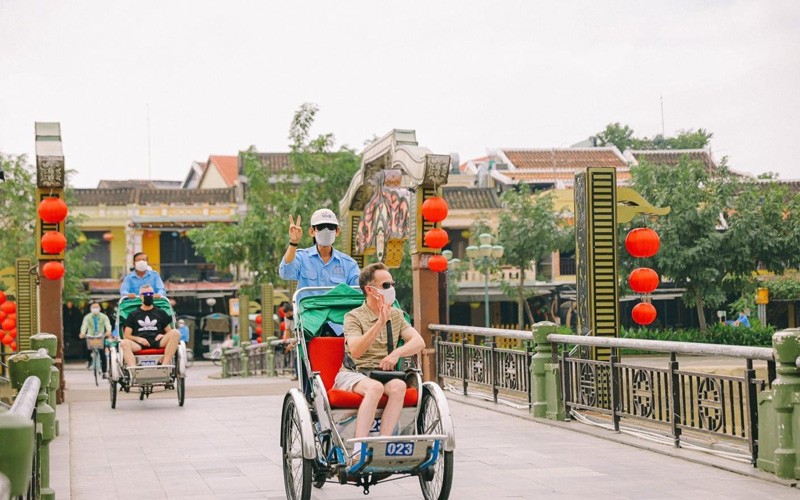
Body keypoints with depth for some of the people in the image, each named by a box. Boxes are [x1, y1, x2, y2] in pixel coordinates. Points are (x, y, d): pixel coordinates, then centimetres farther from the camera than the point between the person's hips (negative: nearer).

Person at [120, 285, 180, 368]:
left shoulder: (160, 313, 24)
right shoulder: (133, 315, 21)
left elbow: (169, 332, 20)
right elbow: (126, 335, 13)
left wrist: (164, 336, -3)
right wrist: (138, 339, -7)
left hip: (157, 342, 1)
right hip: (139, 344, -1)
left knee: (175, 333, -27)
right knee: (125, 343, -34)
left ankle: (164, 364, -37)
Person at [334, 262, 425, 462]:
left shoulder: (396, 315, 14)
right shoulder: (354, 317, -3)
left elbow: (418, 342, 4)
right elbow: (355, 351, -19)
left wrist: (397, 353, -15)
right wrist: (380, 323, -26)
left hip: (384, 373, 4)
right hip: (353, 374, -4)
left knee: (399, 385, -30)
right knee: (375, 387, -37)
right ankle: (358, 449, -39)